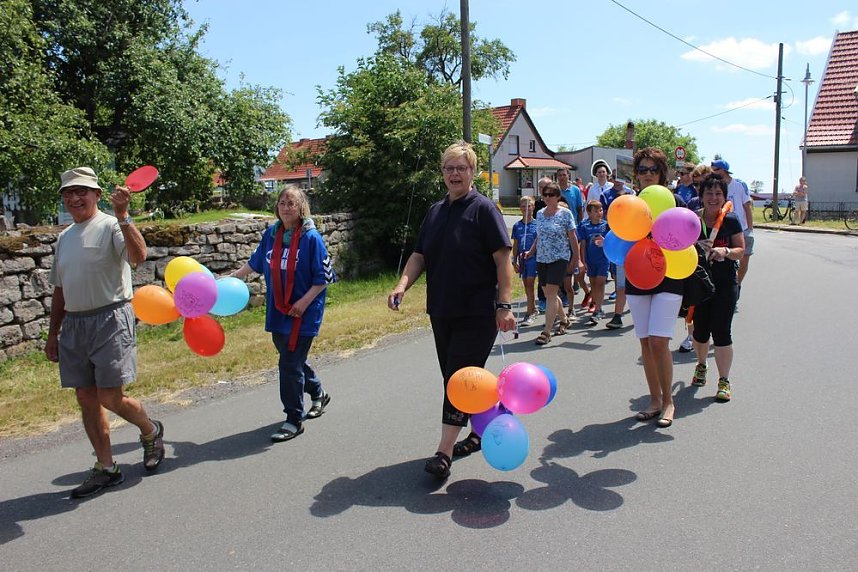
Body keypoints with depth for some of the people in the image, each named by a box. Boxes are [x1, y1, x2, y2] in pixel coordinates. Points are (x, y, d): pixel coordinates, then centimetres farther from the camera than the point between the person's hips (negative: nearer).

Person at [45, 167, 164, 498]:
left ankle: (151, 432, 23)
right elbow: (60, 290, 21)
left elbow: (138, 256, -27)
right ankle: (106, 468, 20)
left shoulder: (111, 226, -6)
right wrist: (53, 334, 21)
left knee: (110, 398, -7)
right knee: (86, 397, 8)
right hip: (74, 323, 7)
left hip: (110, 319, -7)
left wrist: (122, 216, -33)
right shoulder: (64, 238, 17)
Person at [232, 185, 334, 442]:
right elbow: (255, 262, 20)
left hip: (303, 313, -6)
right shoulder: (271, 234, 4)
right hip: (278, 311, 6)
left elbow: (323, 277, -12)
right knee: (293, 360, 19)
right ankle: (318, 394, 44)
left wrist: (304, 302, -19)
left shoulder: (311, 237, -13)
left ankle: (294, 420, 11)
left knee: (289, 363, -4)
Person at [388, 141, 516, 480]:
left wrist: (504, 305, -18)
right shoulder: (435, 212, 13)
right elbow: (419, 255, 13)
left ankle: (444, 452, -3)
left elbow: (503, 259, -11)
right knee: (455, 377, 14)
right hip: (441, 312, 7)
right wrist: (403, 284, -5)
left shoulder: (483, 209, -7)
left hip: (477, 314, -7)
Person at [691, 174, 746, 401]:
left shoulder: (731, 220, -1)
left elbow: (740, 250, 2)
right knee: (700, 330, 9)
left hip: (725, 283, -1)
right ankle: (701, 366, 38)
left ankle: (724, 381, 5)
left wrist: (726, 251, -18)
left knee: (721, 331, -6)